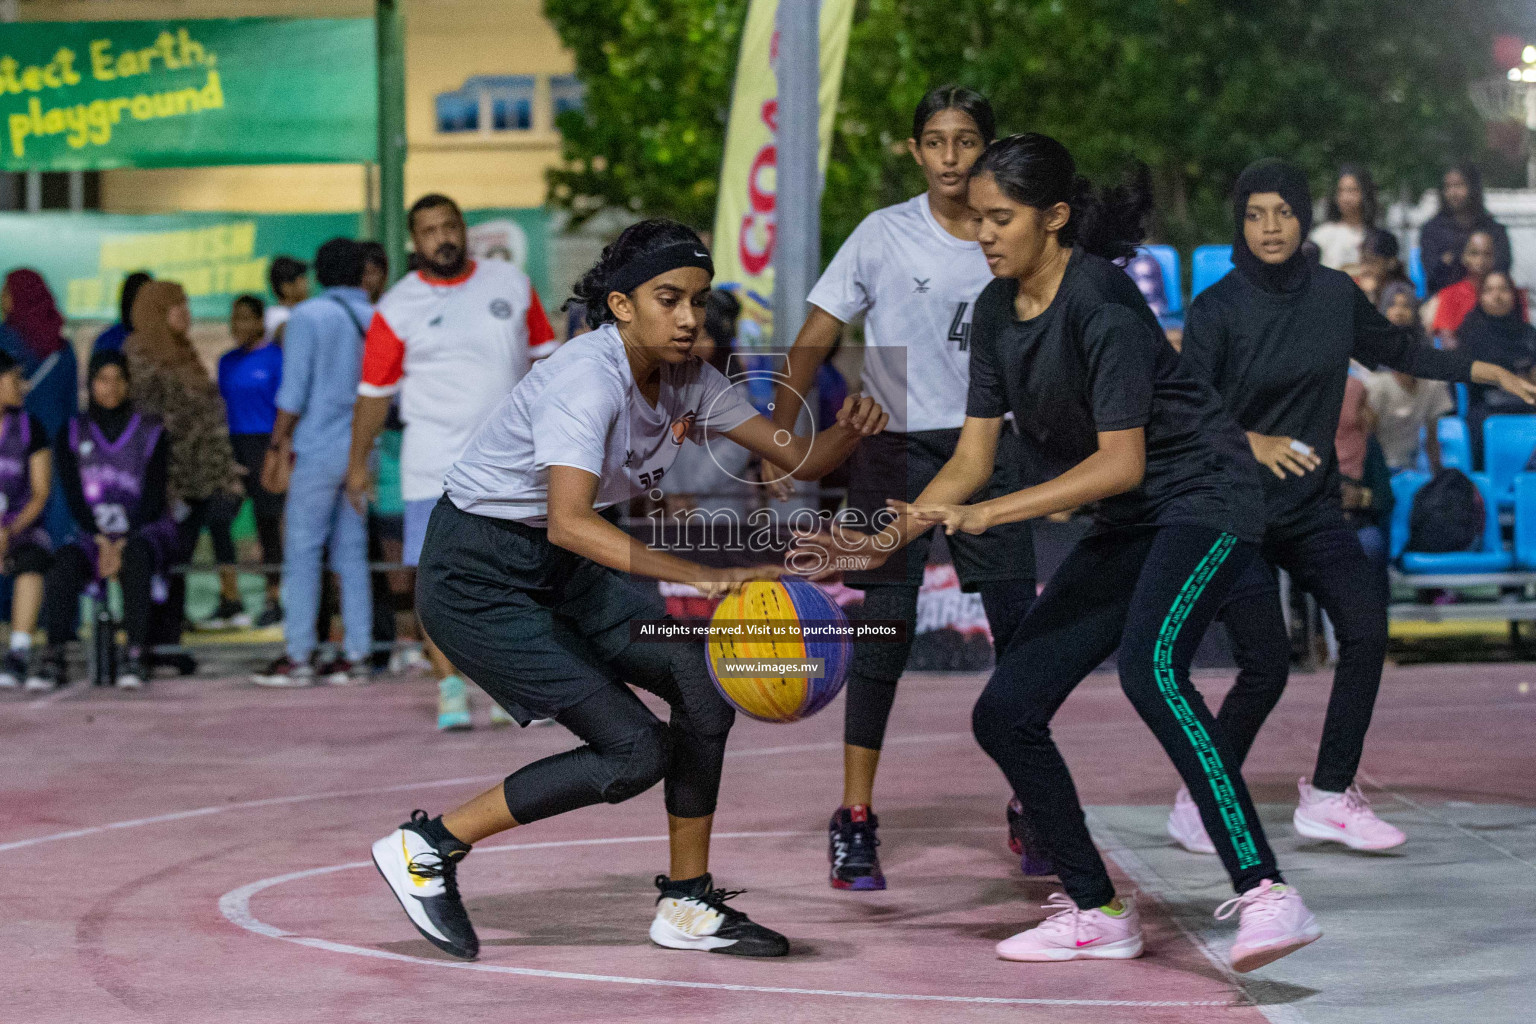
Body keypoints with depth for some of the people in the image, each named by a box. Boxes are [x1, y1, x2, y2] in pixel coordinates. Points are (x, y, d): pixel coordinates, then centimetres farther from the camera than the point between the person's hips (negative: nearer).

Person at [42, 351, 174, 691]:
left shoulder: (151, 432, 3)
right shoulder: (72, 436, 8)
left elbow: (153, 497, -5)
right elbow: (74, 498, 0)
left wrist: (122, 545, -17)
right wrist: (103, 544, -15)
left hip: (148, 531, -2)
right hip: (92, 534, 2)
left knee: (136, 555, -38)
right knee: (65, 561, -32)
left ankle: (136, 656, -43)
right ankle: (55, 656, -36)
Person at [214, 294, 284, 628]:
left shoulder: (275, 358, -3)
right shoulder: (227, 362, 14)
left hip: (264, 446, -5)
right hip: (232, 446, 5)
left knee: (267, 521, -1)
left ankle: (274, 600, 8)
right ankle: (230, 601, 0)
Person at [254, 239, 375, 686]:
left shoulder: (308, 316, -6)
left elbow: (293, 392, -11)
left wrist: (278, 446, -5)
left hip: (318, 448, -5)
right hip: (364, 449, 5)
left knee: (302, 551, -2)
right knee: (353, 552, 8)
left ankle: (298, 656, -4)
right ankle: (355, 653, 6)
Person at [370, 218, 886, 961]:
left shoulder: (687, 380, -2)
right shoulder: (589, 377, -27)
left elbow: (796, 456, 2)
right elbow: (569, 522, -40)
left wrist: (848, 433, -22)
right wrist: (700, 578, -47)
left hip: (561, 568, 8)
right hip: (474, 578, -8)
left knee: (707, 682, -5)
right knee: (635, 750, -13)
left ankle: (687, 906, 8)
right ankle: (424, 847, -1)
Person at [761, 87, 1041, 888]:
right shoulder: (885, 234, -2)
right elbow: (814, 343, -3)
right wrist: (777, 444, -13)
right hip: (894, 451, -3)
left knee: (1020, 631, 0)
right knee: (883, 632, -4)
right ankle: (854, 822, 4)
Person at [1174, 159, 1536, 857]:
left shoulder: (1333, 294, 2)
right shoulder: (1216, 310, -12)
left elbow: (1397, 349, 20)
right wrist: (1252, 443, -36)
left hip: (1311, 507, 5)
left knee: (1365, 625, -14)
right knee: (1266, 665, -12)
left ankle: (1328, 796, -5)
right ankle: (1199, 805, 8)